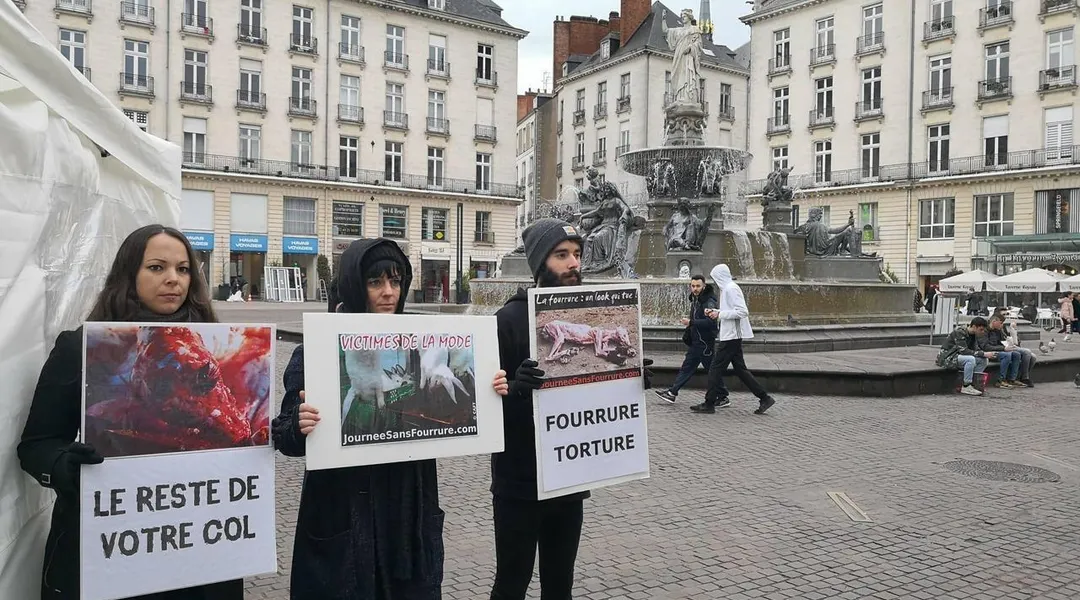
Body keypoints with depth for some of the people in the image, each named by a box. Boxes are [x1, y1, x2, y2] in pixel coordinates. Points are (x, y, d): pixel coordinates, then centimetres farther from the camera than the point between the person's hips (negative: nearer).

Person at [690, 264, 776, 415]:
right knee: (740, 370, 11)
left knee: (715, 369, -5)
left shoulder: (731, 289, -14)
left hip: (731, 336, -10)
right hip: (732, 336, 10)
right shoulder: (727, 289, 17)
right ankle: (764, 398, 13)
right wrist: (715, 312, 14)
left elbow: (742, 311, -22)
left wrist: (720, 314, -18)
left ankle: (709, 404, 1)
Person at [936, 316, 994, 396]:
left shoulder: (974, 335, 6)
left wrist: (987, 354, -11)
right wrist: (983, 354, -27)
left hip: (957, 356, 9)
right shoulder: (959, 332, -21)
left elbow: (976, 349, 9)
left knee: (984, 360, -6)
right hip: (947, 357, -9)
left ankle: (972, 383, -2)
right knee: (970, 359, -33)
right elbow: (964, 351, -28)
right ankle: (966, 387, -22)